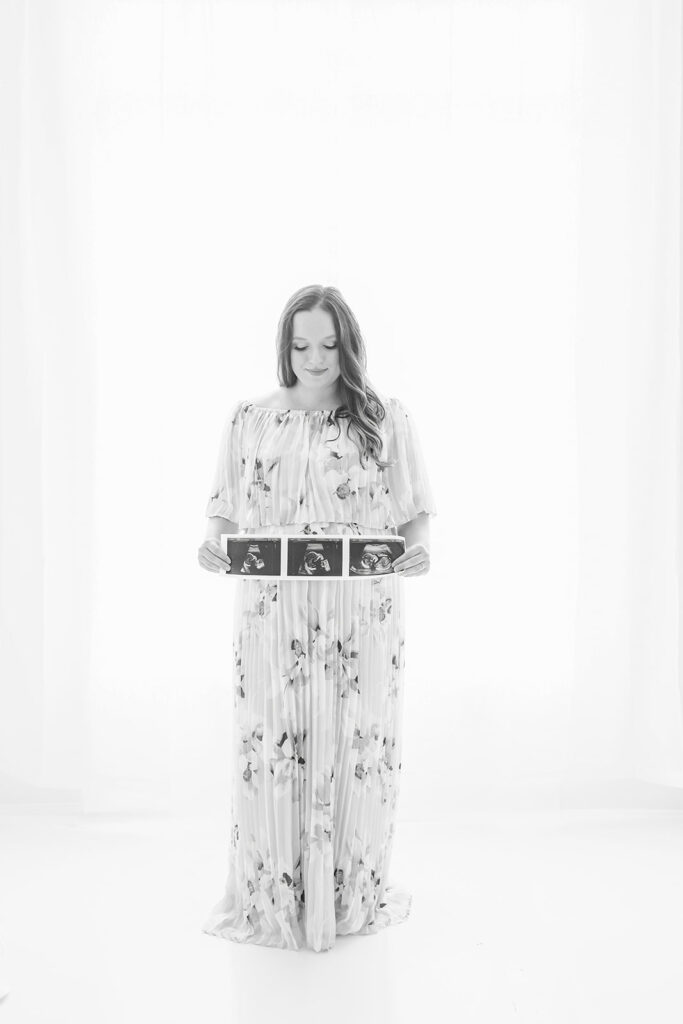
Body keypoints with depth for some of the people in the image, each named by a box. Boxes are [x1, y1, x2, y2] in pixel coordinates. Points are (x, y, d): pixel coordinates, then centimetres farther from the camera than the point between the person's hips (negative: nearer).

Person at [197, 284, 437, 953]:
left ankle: (355, 897, 27)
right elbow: (225, 508, 10)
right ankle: (270, 899, 25)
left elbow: (417, 510, 6)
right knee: (270, 746, 5)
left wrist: (417, 548, -15)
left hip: (363, 617, 0)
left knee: (356, 744, 6)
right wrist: (214, 544, -11)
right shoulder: (249, 418, 6)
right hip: (271, 616, 1)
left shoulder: (387, 419, 3)